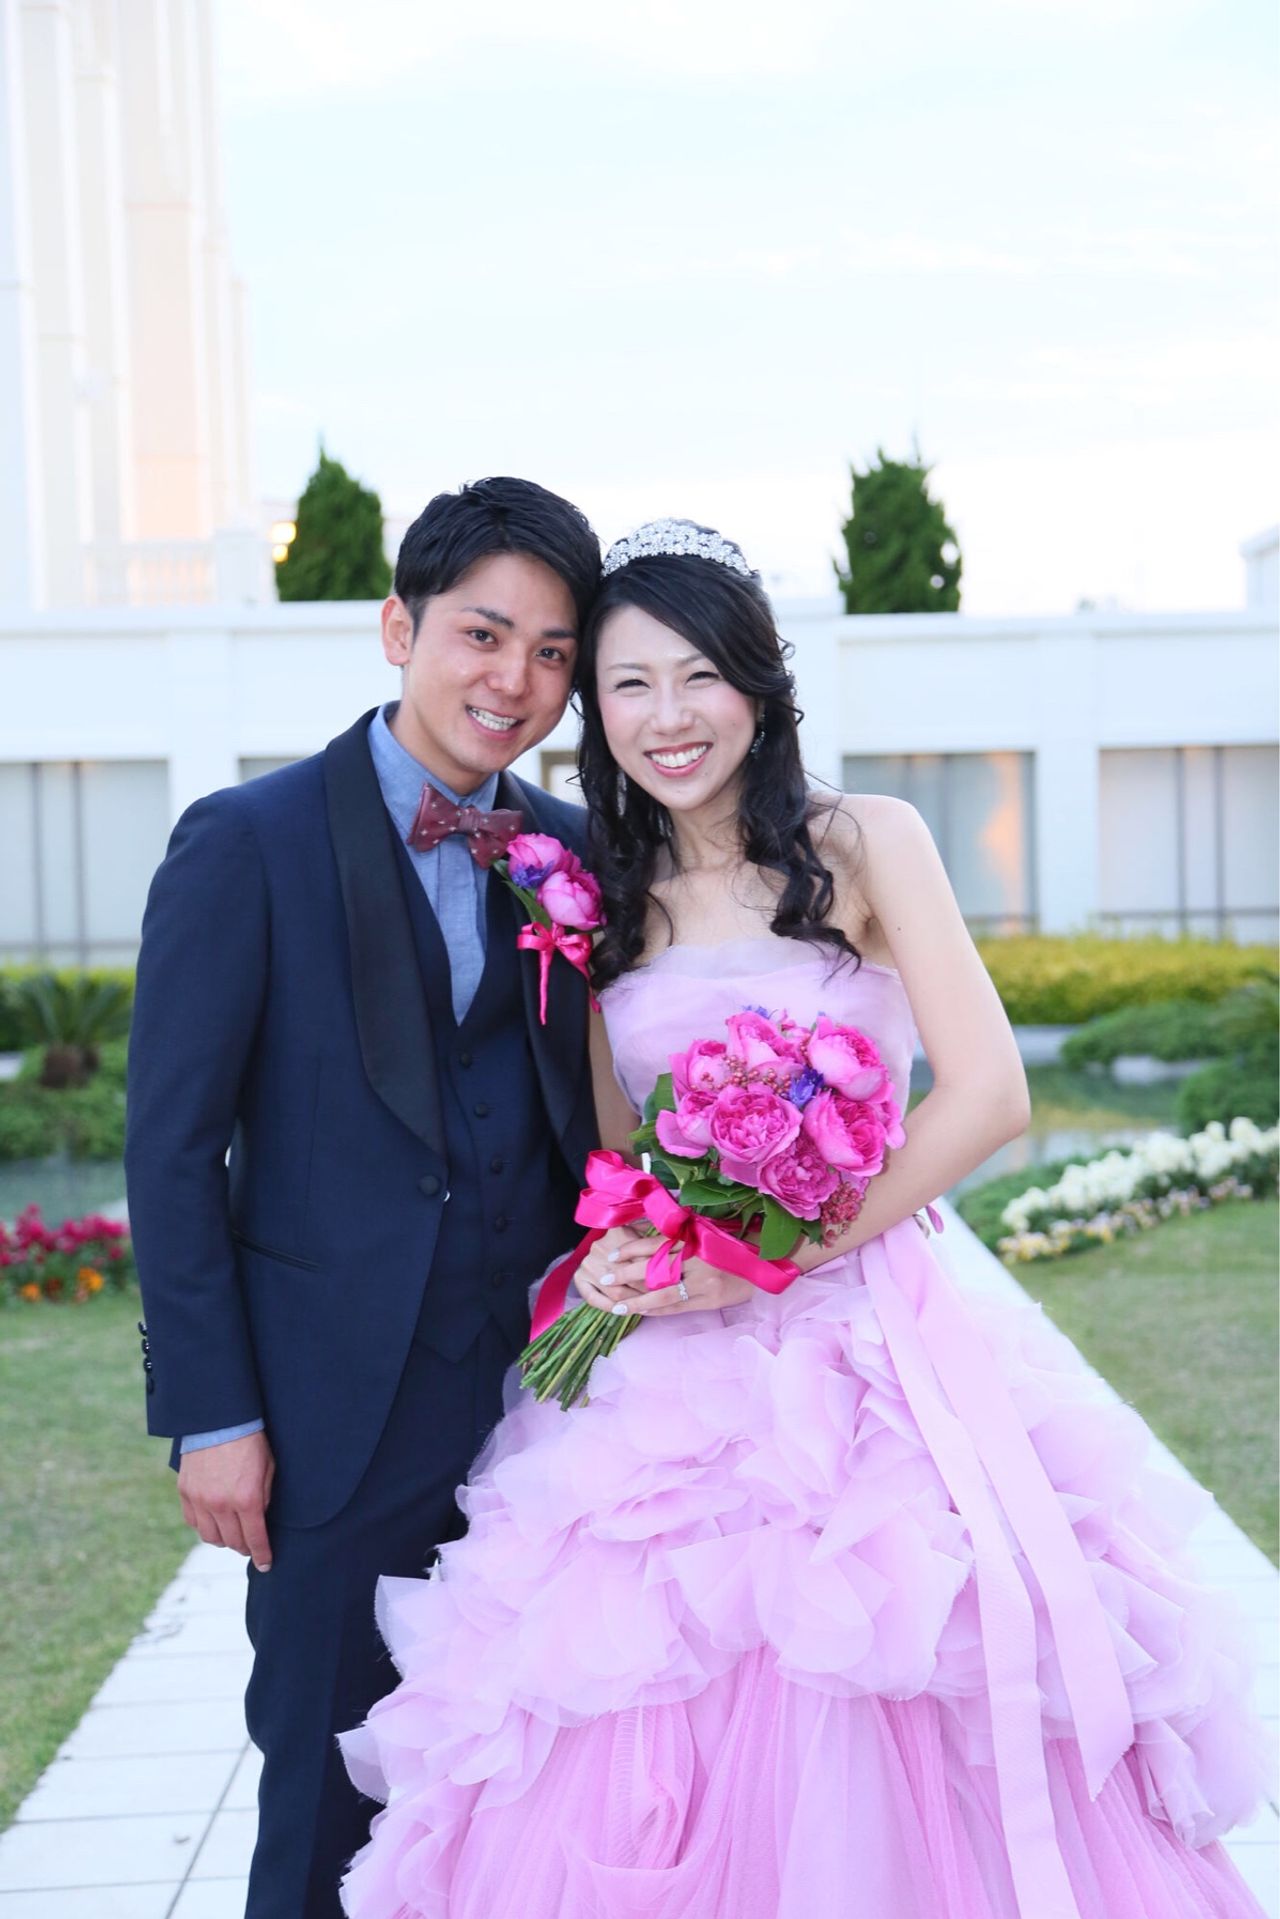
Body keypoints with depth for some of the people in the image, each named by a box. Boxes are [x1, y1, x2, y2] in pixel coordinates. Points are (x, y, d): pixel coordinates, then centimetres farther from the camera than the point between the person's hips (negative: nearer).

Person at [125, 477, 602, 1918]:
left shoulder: (574, 852, 6)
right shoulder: (249, 845, -7)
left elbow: (587, 1112, 11)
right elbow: (172, 1148, -7)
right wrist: (211, 1417, -10)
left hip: (542, 1402, 4)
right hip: (343, 1418, -4)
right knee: (331, 1803, 10)